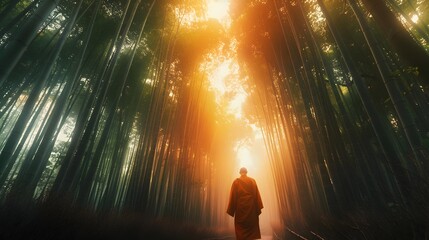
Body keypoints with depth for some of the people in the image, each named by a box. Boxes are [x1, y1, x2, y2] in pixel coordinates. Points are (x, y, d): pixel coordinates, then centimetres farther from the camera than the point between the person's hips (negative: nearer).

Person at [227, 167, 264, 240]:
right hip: (251, 207, 1)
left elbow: (232, 196, -4)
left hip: (240, 208, -1)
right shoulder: (252, 181, 0)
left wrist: (231, 210, 2)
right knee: (252, 225, 14)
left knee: (241, 228, 9)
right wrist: (258, 208, 4)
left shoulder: (236, 182, -3)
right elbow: (257, 195, -1)